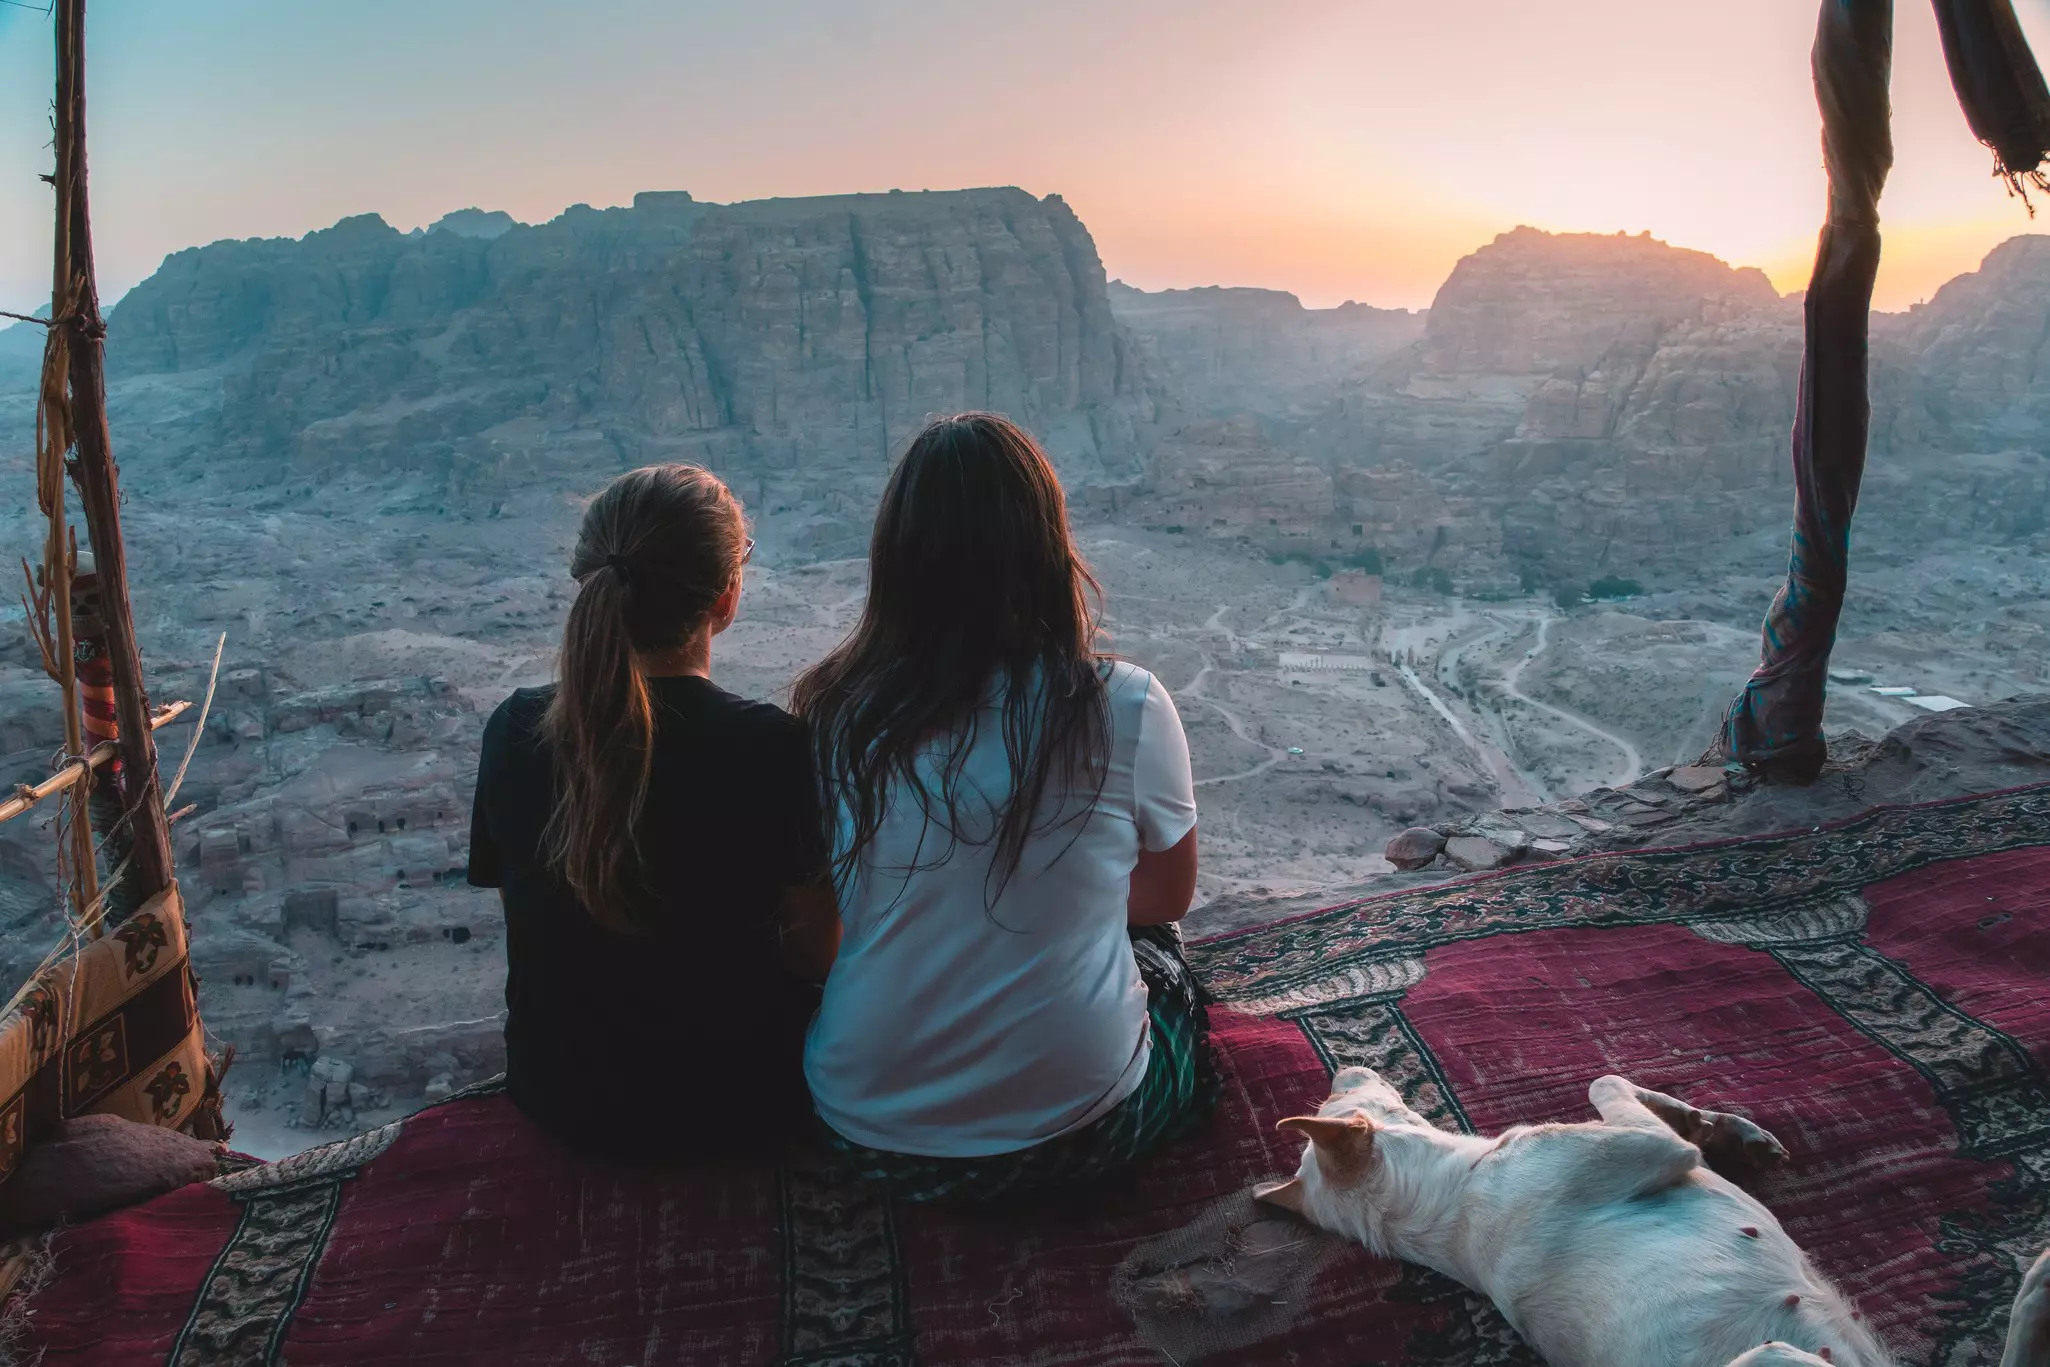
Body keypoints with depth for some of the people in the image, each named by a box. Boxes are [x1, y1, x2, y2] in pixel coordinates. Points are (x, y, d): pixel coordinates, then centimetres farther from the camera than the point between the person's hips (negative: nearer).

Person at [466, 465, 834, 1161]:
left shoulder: (515, 729, -15)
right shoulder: (772, 746, -26)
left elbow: (508, 891, 1)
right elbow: (815, 951, -14)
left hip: (562, 1102, 4)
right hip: (736, 1110, -3)